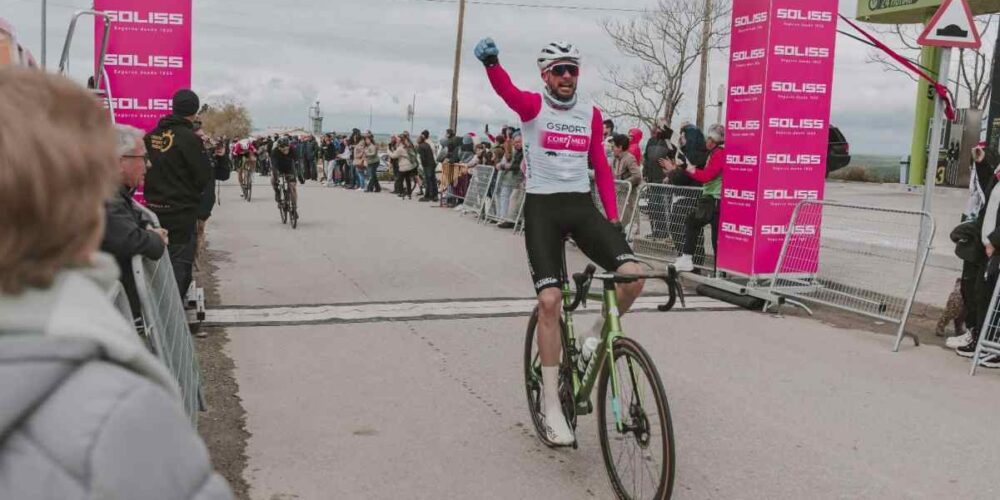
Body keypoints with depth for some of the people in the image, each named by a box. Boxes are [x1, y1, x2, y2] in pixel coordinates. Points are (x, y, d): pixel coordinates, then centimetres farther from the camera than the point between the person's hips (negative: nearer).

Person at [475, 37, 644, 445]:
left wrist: (613, 217, 3)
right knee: (550, 299, -13)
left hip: (582, 206, 3)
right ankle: (552, 405, -1)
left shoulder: (591, 115, 11)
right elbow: (507, 91, -24)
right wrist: (491, 63, -47)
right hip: (542, 208, -3)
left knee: (633, 275, -18)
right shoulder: (533, 106, -2)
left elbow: (601, 168, 13)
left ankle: (596, 338, 12)